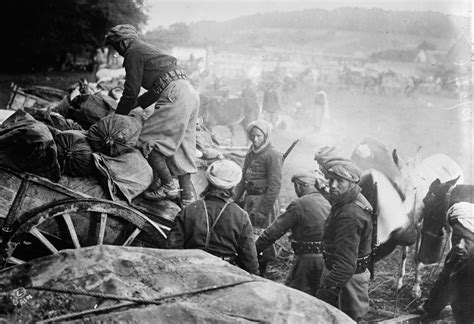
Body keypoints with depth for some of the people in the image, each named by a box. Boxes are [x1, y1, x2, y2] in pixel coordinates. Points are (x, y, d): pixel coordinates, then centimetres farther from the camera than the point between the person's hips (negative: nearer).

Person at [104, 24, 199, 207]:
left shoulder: (133, 53, 0)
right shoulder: (147, 50, 30)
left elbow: (131, 91, -2)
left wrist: (118, 116, 9)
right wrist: (137, 104, 34)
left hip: (174, 96, -10)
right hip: (190, 93, 10)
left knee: (148, 142, -3)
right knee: (181, 148, 12)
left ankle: (168, 186, -2)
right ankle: (187, 199, 12)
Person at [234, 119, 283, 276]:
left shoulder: (273, 156, -12)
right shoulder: (250, 154, 13)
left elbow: (275, 186, -16)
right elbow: (243, 180, 19)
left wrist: (263, 211, -18)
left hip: (264, 201, -8)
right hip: (249, 200, 8)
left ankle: (260, 275, 6)